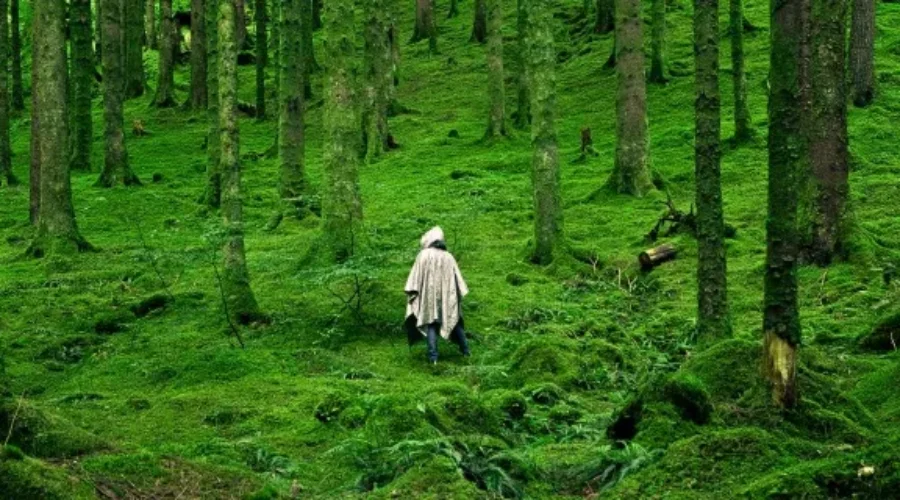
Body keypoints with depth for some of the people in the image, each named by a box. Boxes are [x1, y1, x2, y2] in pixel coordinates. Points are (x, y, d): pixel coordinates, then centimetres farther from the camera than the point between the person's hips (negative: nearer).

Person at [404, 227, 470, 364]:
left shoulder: (424, 255, -4)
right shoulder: (448, 257, 6)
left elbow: (416, 276, -7)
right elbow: (457, 278, 7)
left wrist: (412, 293, -4)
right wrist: (459, 294, 13)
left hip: (430, 294, -3)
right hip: (448, 295, 3)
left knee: (430, 323, -2)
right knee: (454, 320, 17)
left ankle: (433, 356, -13)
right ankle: (465, 350, 22)